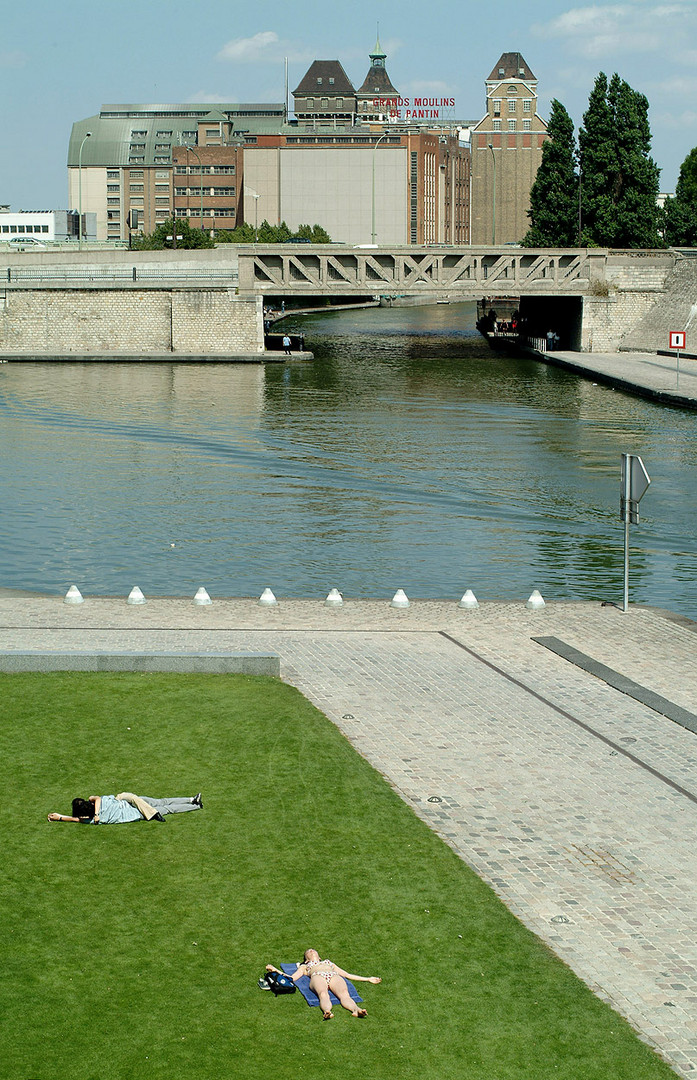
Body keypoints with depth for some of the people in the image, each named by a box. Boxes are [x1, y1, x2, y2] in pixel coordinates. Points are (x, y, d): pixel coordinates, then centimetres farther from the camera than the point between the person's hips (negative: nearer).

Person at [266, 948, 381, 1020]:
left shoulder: (328, 962, 47)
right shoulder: (305, 967, 41)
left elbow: (348, 975, 42)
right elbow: (290, 978, 26)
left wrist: (368, 979, 37)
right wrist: (275, 970, 20)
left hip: (334, 976, 1)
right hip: (317, 977, -1)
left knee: (344, 994, -36)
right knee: (323, 994, -41)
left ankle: (356, 1010, -67)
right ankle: (327, 1011, -72)